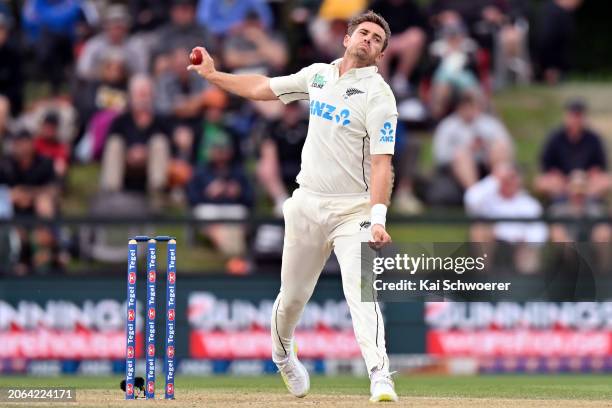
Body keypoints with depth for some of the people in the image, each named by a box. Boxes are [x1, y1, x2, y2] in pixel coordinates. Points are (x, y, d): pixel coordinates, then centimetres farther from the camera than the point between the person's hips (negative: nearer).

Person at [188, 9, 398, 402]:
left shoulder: (379, 95, -9)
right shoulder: (318, 75, 8)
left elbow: (381, 162, -18)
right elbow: (263, 88, 23)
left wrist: (378, 217, -28)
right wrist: (213, 75, 19)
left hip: (353, 211, -5)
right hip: (308, 204, 5)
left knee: (361, 294, -21)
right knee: (293, 294, 15)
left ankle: (380, 378, -27)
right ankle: (283, 355, 42)